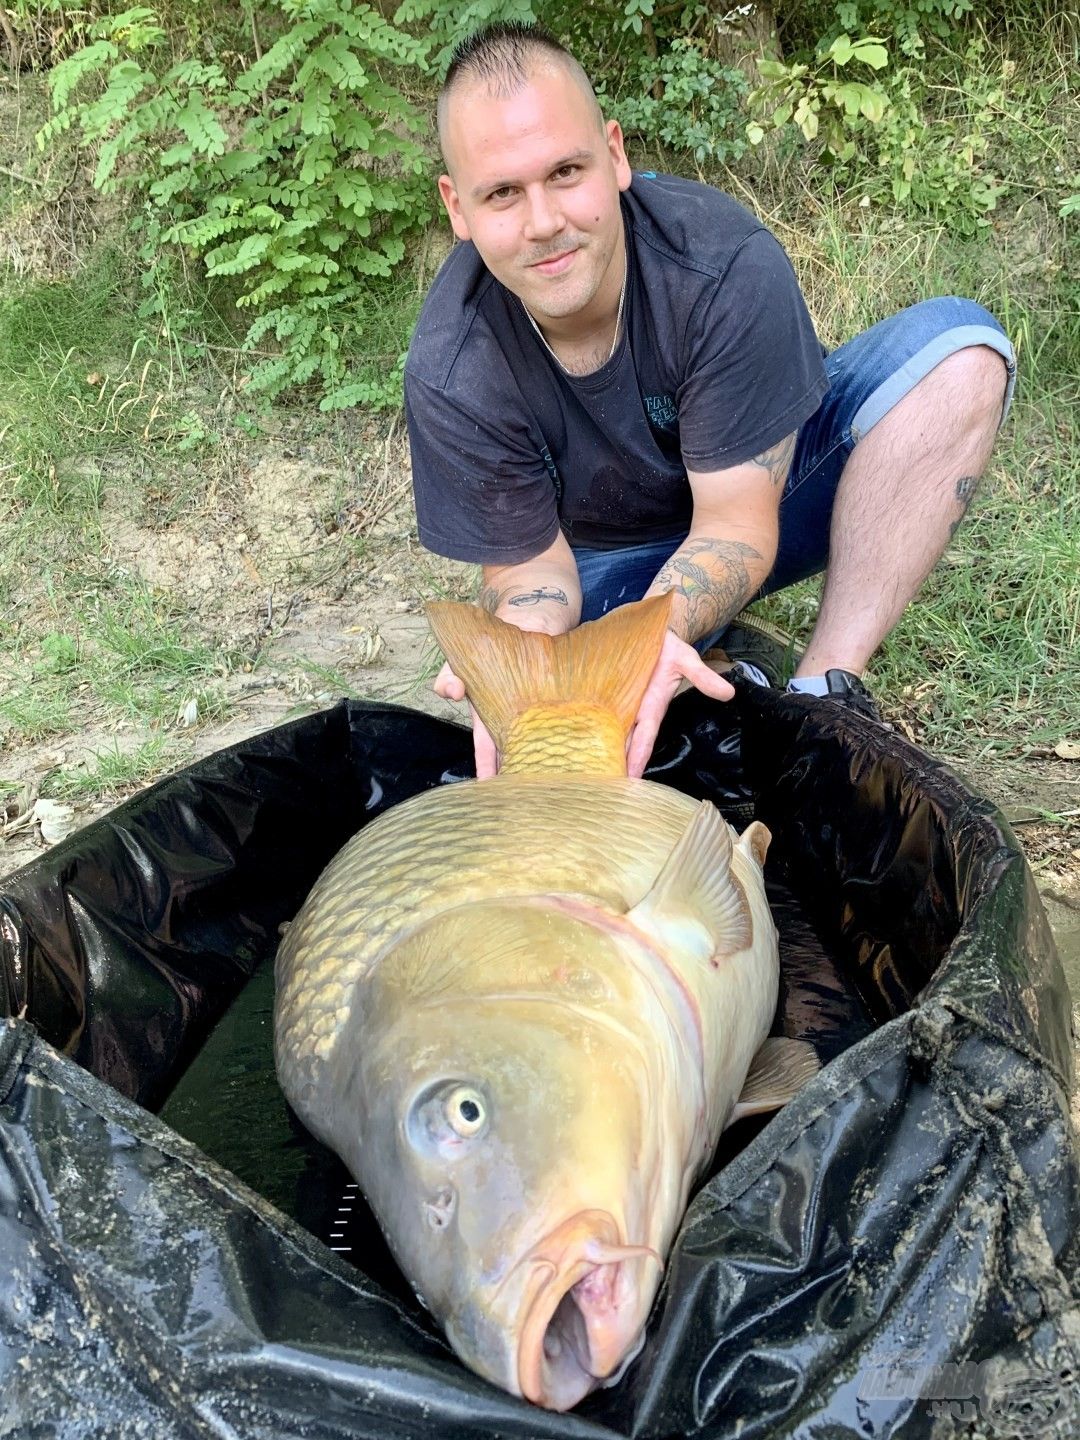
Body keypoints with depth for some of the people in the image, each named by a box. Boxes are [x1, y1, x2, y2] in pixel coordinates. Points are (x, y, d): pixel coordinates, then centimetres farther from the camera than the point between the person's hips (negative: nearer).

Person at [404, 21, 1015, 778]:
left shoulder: (730, 265, -29)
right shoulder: (450, 380, -25)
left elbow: (736, 523, -26)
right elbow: (528, 566, -16)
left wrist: (652, 631, -48)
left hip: (760, 494, 1)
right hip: (607, 561, 0)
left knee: (959, 345, -25)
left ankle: (825, 693, -26)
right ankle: (718, 655, 1)